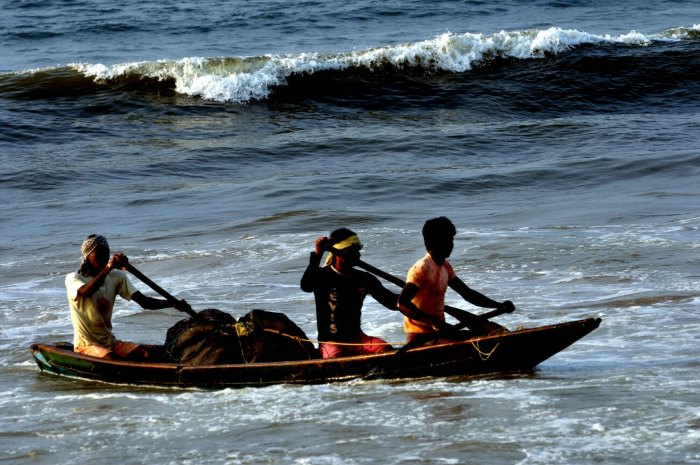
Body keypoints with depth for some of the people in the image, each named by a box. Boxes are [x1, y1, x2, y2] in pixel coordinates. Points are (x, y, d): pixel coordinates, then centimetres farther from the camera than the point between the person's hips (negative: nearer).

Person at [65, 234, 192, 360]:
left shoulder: (116, 277, 9)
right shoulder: (73, 278, -6)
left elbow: (144, 301, 1)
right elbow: (85, 292, -32)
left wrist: (175, 304, -15)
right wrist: (108, 267, -40)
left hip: (109, 341, 6)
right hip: (86, 345, -6)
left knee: (150, 355, -18)